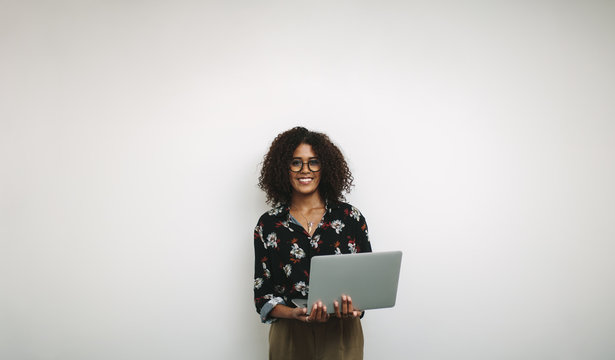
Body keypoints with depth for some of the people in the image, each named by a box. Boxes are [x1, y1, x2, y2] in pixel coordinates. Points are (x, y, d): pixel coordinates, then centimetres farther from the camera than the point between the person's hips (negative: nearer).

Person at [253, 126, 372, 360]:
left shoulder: (351, 217, 0)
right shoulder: (268, 225, 0)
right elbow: (262, 293, 0)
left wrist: (355, 308, -17)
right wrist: (295, 313, -18)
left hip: (342, 334, 0)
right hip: (290, 337, 0)